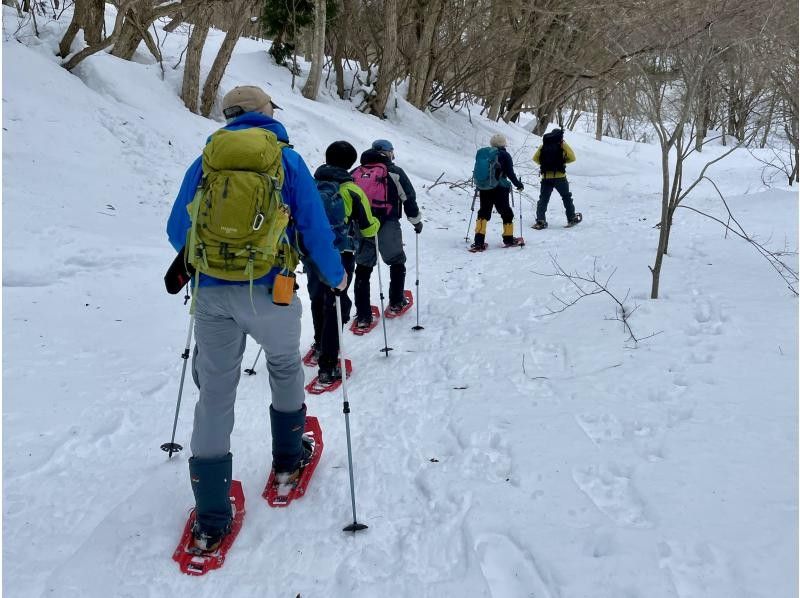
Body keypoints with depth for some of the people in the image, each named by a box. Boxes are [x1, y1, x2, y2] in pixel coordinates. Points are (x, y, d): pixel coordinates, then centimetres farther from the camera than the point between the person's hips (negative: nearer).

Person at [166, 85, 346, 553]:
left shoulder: (206, 159, 9)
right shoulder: (286, 159, 2)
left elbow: (177, 231, 13)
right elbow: (315, 229, 1)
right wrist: (336, 276, 18)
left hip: (211, 291, 2)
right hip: (266, 290, -2)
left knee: (215, 393, 8)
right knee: (285, 365, 27)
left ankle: (210, 518, 10)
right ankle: (288, 458, 39)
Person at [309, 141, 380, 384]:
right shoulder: (352, 190, -9)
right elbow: (368, 228, -2)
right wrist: (376, 224, 20)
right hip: (340, 256, -5)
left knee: (318, 300, 23)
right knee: (335, 307, -2)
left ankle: (320, 345, 44)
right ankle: (328, 366, -8)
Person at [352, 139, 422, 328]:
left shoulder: (356, 173, 14)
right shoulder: (394, 172, 2)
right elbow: (409, 199, 3)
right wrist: (416, 221, 17)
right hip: (387, 227, -3)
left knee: (363, 269, 9)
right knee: (397, 262, 21)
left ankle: (362, 315, 6)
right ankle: (396, 302, 29)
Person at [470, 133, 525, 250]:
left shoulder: (481, 153, 7)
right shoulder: (504, 155, -7)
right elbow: (510, 173, -7)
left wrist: (479, 185, 28)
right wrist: (519, 184, 6)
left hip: (483, 189, 4)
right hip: (499, 190, -4)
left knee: (483, 213, 7)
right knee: (506, 213, 10)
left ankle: (479, 241, -6)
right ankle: (508, 239, 19)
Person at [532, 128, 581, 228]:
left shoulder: (543, 146, 7)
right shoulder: (562, 145, -1)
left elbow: (535, 158, 7)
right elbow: (572, 158, -2)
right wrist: (562, 161, 11)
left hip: (546, 177, 2)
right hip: (560, 177, -2)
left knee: (543, 199, 7)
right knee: (566, 197, 16)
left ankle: (540, 221, -7)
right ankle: (571, 218, 20)